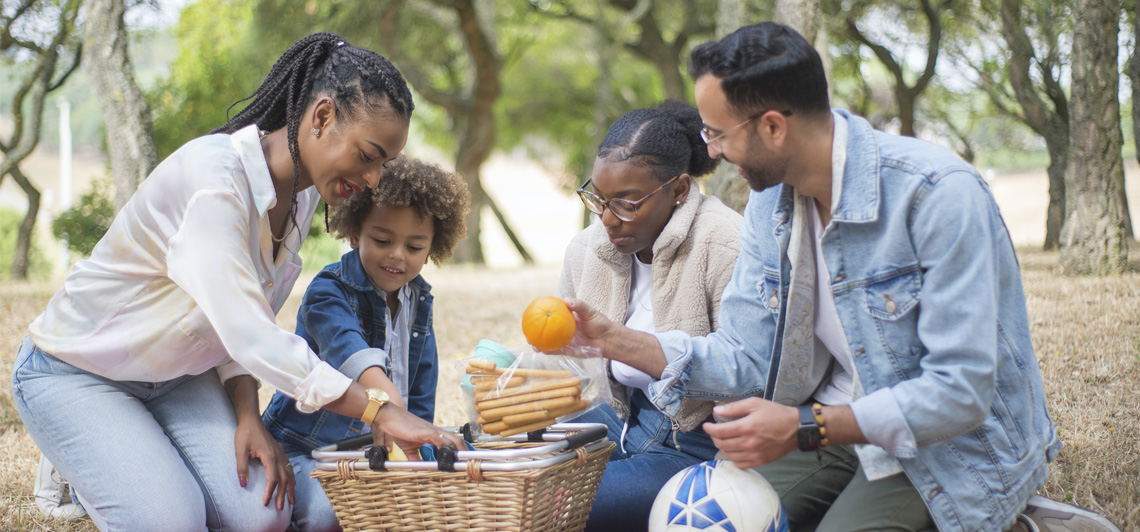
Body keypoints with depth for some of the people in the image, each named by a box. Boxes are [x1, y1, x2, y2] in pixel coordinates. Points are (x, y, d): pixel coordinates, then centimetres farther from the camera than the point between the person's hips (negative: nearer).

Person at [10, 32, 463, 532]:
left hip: (179, 375, 7)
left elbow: (249, 325, 3)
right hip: (74, 372, -7)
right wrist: (380, 411, -39)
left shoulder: (303, 194, -4)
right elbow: (248, 336, -38)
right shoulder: (212, 177, -32)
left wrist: (249, 417, -14)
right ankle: (81, 472, 6)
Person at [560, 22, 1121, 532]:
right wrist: (616, 339, -7)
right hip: (836, 429, 7)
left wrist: (805, 428, -32)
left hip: (953, 445, -7)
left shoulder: (938, 194, -23)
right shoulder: (769, 201, 2)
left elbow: (961, 392, -26)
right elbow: (749, 360, 4)